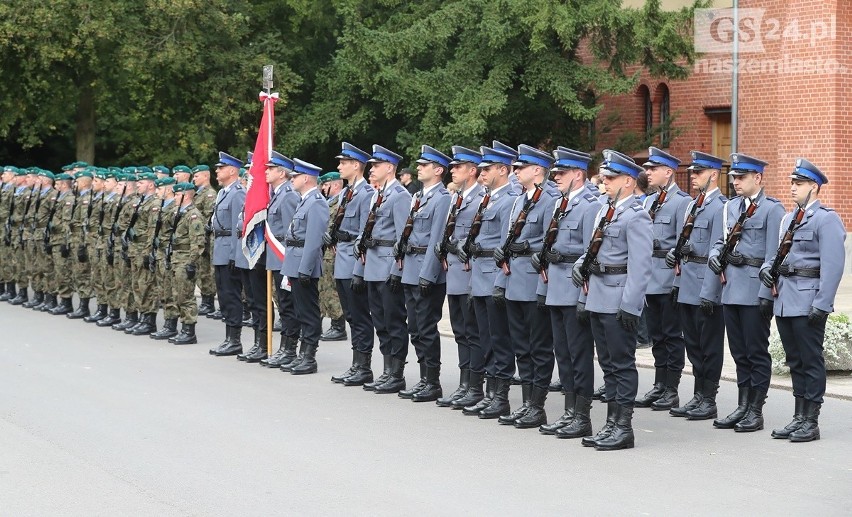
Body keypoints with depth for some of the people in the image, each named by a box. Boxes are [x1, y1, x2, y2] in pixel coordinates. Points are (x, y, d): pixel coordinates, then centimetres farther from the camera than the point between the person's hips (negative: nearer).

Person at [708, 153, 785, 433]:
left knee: (757, 352, 0)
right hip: (731, 290, 7)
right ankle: (742, 407, 19)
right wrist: (715, 254, -1)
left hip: (755, 291, -7)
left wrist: (766, 294, -16)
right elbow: (721, 240, 22)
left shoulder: (772, 209, -7)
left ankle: (756, 411, 6)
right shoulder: (730, 207, 14)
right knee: (739, 352, 12)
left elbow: (773, 256, -12)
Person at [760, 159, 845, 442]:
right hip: (784, 300, 8)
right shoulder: (788, 219, 17)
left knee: (811, 361, -2)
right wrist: (768, 267, 1)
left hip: (807, 301, -8)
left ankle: (811, 422, 2)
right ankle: (799, 417, 19)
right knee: (795, 361, 13)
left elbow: (833, 265, -15)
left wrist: (822, 304, -20)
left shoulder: (826, 219, -9)